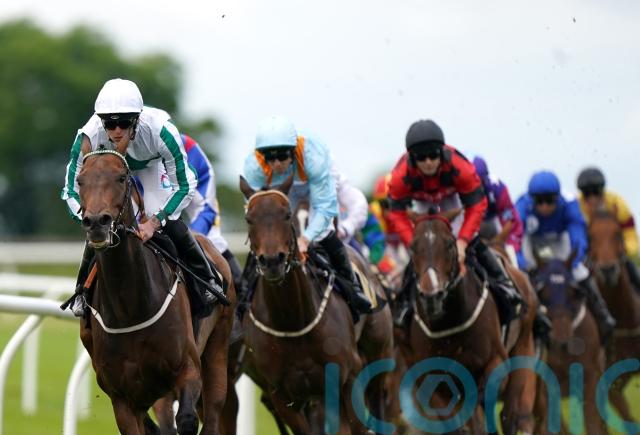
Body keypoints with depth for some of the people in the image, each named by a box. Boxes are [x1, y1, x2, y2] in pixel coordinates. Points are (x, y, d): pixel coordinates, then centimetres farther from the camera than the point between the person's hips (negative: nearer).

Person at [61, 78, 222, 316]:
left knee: (171, 225, -13)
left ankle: (206, 280, 11)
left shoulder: (160, 130, -43)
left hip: (151, 165, -1)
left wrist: (155, 222, -40)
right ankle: (83, 291, 12)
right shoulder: (89, 137, -40)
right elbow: (72, 190, -27)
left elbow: (185, 185, -31)